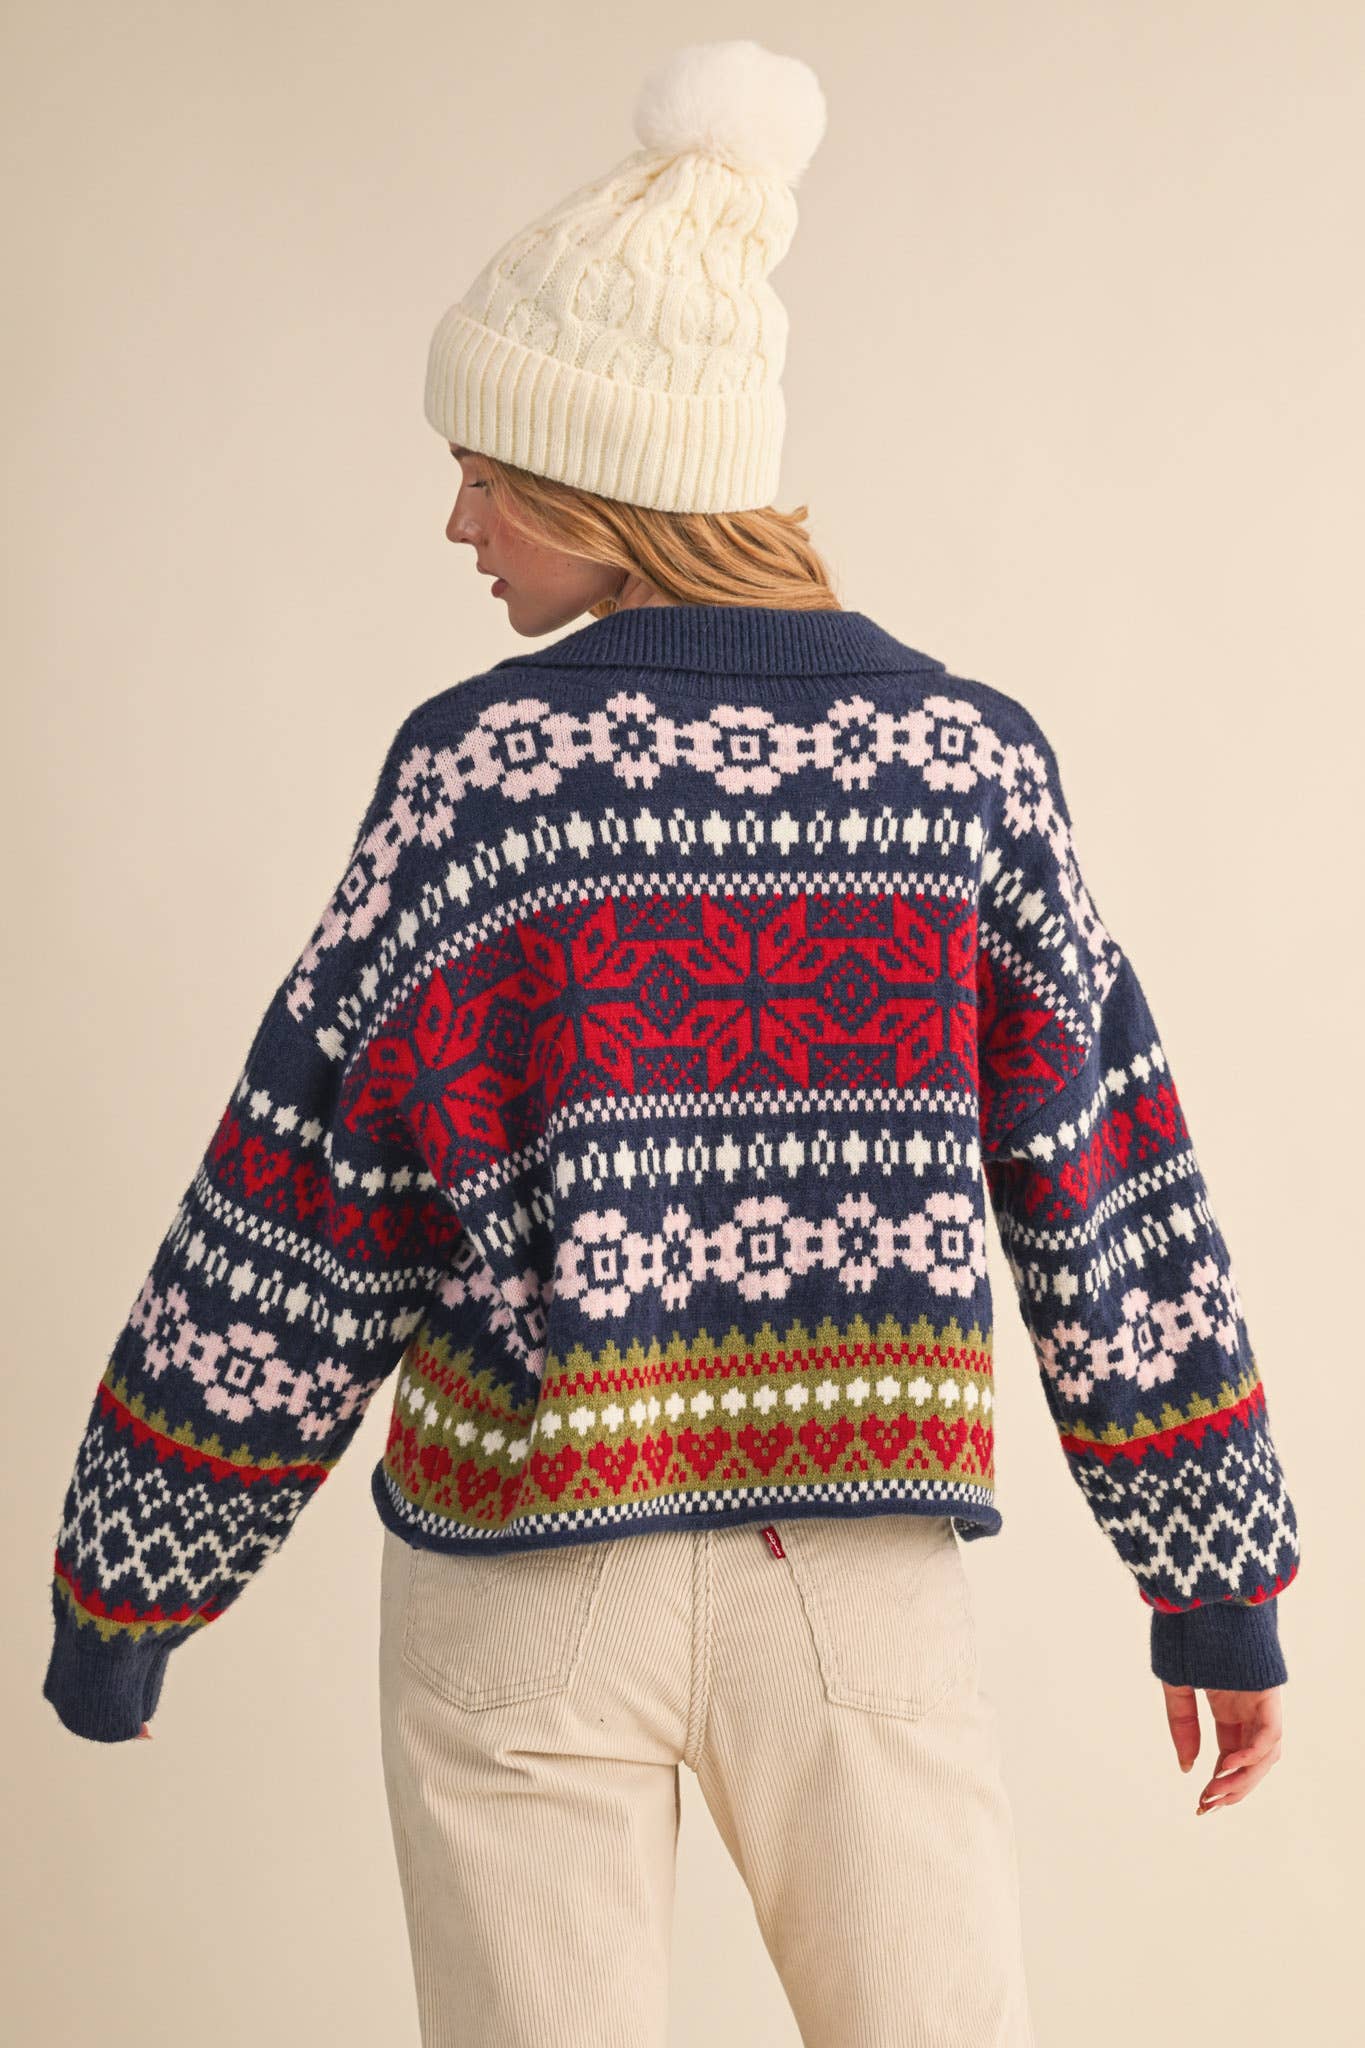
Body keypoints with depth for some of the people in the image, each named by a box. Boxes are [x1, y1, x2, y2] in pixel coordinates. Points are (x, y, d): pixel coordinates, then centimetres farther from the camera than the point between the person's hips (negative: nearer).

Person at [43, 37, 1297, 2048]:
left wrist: (121, 1589, 4)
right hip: (864, 1573, 2)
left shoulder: (481, 766, -12)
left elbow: (304, 1219, -8)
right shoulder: (967, 752, -3)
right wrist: (1217, 1582, 9)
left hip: (532, 1577, -2)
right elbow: (1106, 1197, 1)